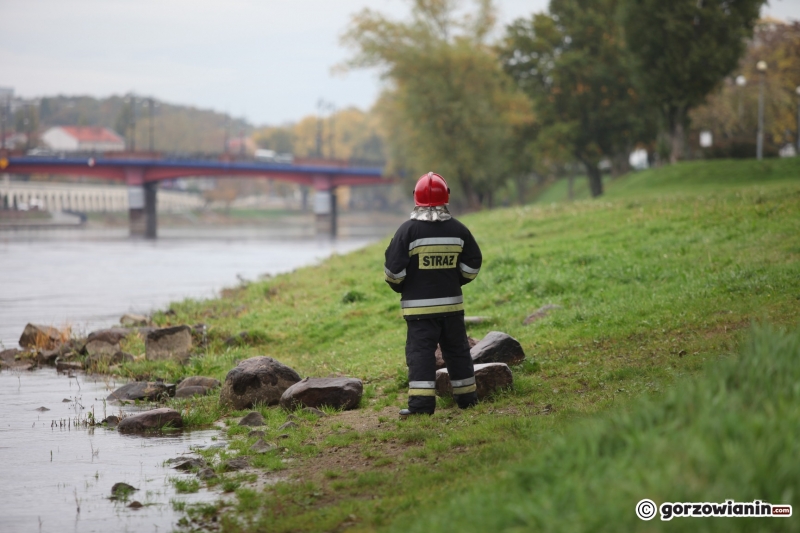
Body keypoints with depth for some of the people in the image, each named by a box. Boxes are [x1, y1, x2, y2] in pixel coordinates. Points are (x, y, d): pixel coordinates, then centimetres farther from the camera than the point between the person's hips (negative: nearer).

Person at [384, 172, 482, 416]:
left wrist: (400, 288, 10)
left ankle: (421, 402, -12)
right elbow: (472, 265, 10)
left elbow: (394, 268, -9)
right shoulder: (458, 230, 3)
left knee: (420, 351, -4)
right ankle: (466, 397, 20)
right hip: (452, 303, 4)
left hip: (418, 305, -4)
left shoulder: (408, 230, -9)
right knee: (457, 349, 14)